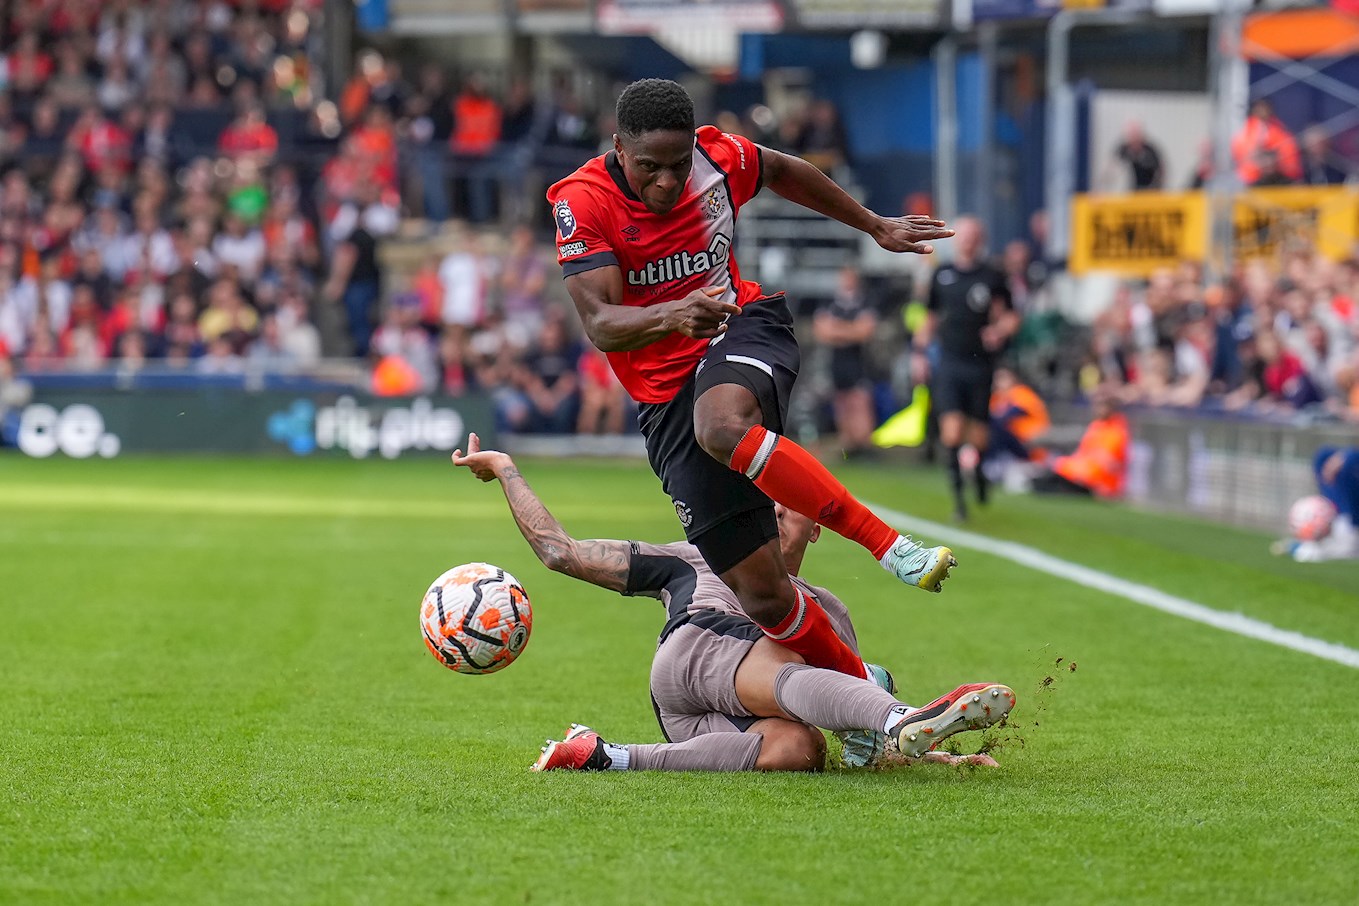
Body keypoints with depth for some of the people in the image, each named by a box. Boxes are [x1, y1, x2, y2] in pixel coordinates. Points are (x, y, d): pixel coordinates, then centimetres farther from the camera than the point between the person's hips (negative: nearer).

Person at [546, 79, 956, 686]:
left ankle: (889, 544, -38)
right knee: (762, 596, -10)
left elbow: (783, 171, 21)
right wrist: (671, 317, -43)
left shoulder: (718, 157, -3)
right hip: (667, 398, 0)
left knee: (723, 425, -40)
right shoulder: (583, 201, -14)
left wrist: (874, 226, 31)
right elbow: (601, 325, -23)